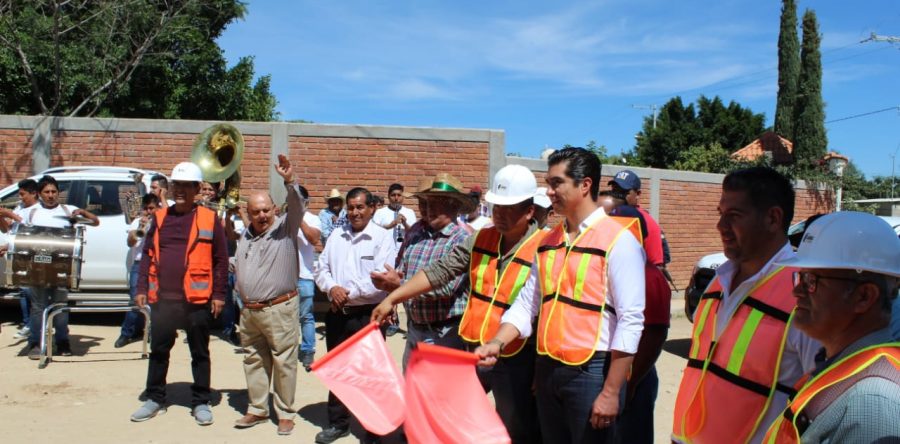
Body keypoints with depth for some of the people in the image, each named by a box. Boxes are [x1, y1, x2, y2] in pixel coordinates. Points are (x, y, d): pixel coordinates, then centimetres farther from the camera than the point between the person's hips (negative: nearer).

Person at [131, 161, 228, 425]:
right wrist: (142, 288, 5)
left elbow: (221, 259, -3)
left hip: (197, 299, -3)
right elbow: (147, 254, 11)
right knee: (158, 351, 12)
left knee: (199, 353, 8)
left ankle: (201, 403, 19)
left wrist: (219, 294, -7)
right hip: (162, 298, 4)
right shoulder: (159, 217, 9)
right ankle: (155, 399, 27)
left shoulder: (209, 219, -2)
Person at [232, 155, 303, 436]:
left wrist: (289, 182, -38)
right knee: (254, 361, 15)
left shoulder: (285, 228, -6)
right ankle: (258, 409, 27)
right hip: (249, 310, 6)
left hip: (280, 309, -6)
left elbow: (297, 208, -24)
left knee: (283, 362, 0)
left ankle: (285, 413, 12)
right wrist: (242, 295, 16)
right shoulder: (245, 236, 13)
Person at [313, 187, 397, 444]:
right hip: (337, 314, 6)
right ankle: (338, 423, 32)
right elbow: (322, 269, 11)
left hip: (368, 315, -6)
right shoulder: (336, 235, 10)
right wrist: (332, 288, -10)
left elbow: (381, 279, -18)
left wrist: (349, 293, -13)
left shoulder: (383, 237, -8)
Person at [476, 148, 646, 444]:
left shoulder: (618, 240, -11)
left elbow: (630, 322, -14)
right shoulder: (548, 241, 9)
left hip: (592, 371, -6)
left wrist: (611, 392, -16)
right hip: (547, 369, 6)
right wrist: (497, 343, -6)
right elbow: (527, 303, 10)